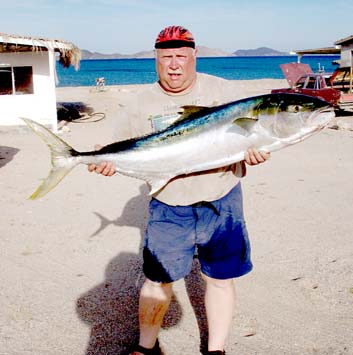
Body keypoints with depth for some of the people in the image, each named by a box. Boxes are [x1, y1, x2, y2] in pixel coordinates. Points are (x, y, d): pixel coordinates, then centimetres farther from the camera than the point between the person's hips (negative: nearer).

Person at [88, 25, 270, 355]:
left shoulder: (221, 90, 0)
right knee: (157, 280, 7)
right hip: (168, 208, 0)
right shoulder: (141, 103, 1)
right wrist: (106, 162, -20)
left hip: (221, 203, 0)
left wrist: (253, 153, -22)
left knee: (221, 278, 8)